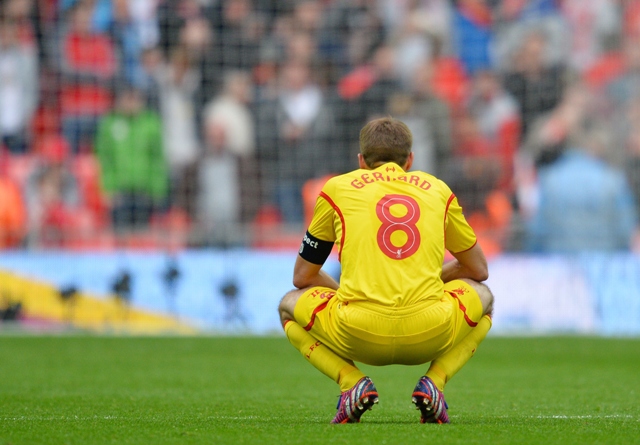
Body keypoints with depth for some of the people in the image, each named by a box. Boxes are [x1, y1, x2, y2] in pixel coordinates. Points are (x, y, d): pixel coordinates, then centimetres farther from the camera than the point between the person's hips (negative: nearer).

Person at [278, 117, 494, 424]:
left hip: (358, 335, -1)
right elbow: (479, 270, 33)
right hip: (430, 336, 1)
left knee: (290, 305, 30)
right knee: (482, 297, 34)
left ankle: (352, 382, 3)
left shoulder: (336, 188, 17)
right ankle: (433, 382, 7)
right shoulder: (437, 189, 21)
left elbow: (302, 277, 24)